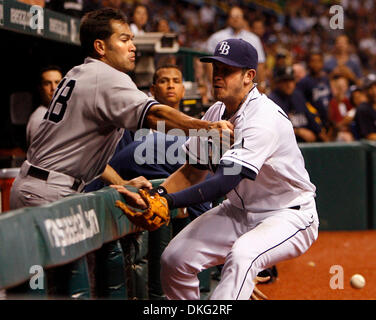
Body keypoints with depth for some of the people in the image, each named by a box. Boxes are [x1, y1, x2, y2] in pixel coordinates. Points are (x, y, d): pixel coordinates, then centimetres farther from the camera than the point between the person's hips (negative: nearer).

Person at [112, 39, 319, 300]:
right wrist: (157, 192, -13)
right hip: (239, 211, 8)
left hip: (290, 215, -8)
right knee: (175, 258, -6)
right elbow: (193, 172, 6)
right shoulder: (215, 114, 1)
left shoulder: (264, 119, -27)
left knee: (242, 254, -38)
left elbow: (224, 181, -34)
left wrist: (167, 202, -40)